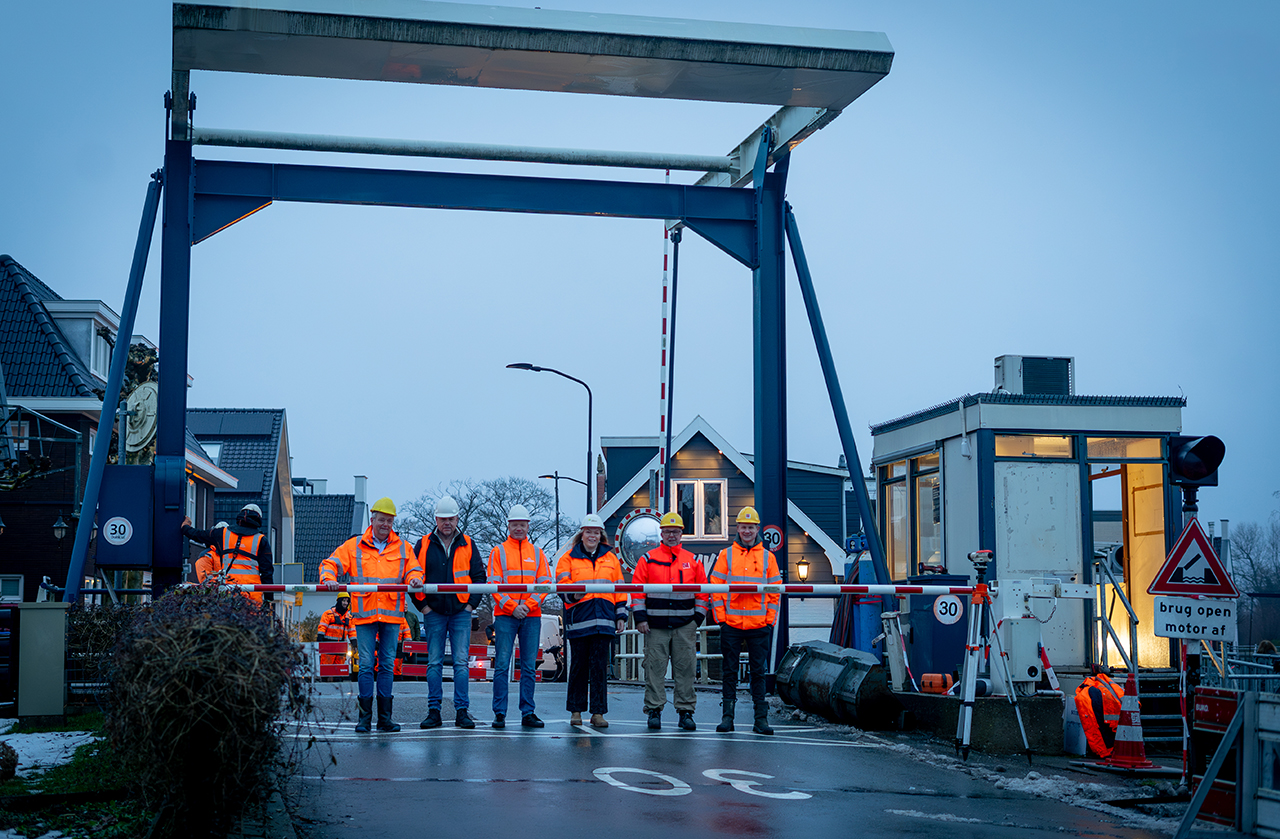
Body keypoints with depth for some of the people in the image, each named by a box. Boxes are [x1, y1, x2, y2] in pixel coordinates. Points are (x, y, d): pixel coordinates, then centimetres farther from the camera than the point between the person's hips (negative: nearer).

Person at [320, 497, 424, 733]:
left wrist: (415, 578, -13)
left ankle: (384, 717, 7)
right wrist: (329, 578, -15)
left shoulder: (402, 548, 13)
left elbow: (414, 569, 10)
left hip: (392, 615, 1)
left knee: (387, 665, 3)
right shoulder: (354, 546, 9)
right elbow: (331, 563, 6)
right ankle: (365, 716, 1)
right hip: (365, 614, -1)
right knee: (366, 665, -4)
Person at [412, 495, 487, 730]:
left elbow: (479, 576, 8)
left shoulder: (468, 545, 6)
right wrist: (423, 604, -1)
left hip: (461, 613, 0)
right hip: (434, 613, 0)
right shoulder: (423, 545, 4)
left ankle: (462, 711, 1)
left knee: (461, 663, -2)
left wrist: (471, 604, 0)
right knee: (434, 663, 2)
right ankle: (434, 711, 6)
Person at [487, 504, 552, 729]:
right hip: (505, 616, -2)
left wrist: (529, 604, -9)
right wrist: (511, 606, -12)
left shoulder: (537, 553, 13)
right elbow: (494, 583, 0)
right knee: (502, 665, -5)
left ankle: (528, 713, 7)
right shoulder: (498, 552, 7)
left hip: (531, 616, 2)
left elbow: (545, 582, 5)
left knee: (529, 666, 4)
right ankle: (500, 713, -2)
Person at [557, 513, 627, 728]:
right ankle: (576, 710, 13)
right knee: (578, 666, 3)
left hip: (604, 621, 2)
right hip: (578, 620, -2)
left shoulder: (610, 558, 15)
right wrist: (573, 595, -23)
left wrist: (621, 615, 12)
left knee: (600, 667, 0)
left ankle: (598, 712, 3)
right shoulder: (569, 558, 8)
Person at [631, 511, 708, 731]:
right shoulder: (648, 560, 5)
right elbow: (637, 590, 3)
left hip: (685, 626, 1)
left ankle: (686, 711, 8)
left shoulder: (693, 561, 10)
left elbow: (702, 592, 13)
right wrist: (640, 618, -4)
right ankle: (654, 710, 5)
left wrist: (698, 618, 5)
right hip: (656, 625, -1)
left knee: (685, 668, 2)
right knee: (655, 668, -1)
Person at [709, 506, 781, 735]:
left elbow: (775, 591, 8)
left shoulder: (767, 558, 8)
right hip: (731, 624, 0)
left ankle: (761, 718, 6)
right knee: (729, 671, 3)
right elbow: (715, 587, 4)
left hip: (759, 624, 0)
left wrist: (770, 620, 0)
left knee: (758, 671, 3)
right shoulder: (726, 555, 6)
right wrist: (720, 617, -4)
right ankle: (727, 716, 9)